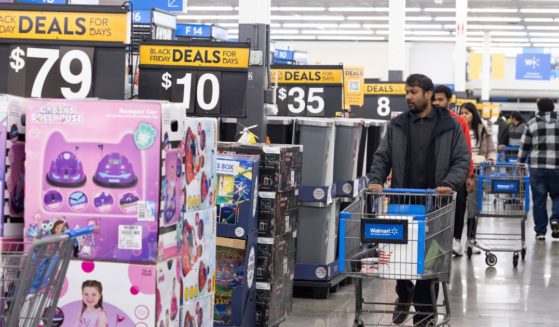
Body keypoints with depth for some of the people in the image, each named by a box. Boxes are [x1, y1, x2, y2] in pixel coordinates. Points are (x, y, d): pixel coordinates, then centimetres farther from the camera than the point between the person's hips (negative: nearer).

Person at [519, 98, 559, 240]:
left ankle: (540, 231, 7)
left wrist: (520, 162, 17)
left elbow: (524, 146, 6)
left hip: (537, 167, 0)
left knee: (539, 199, 6)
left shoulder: (532, 123, 5)